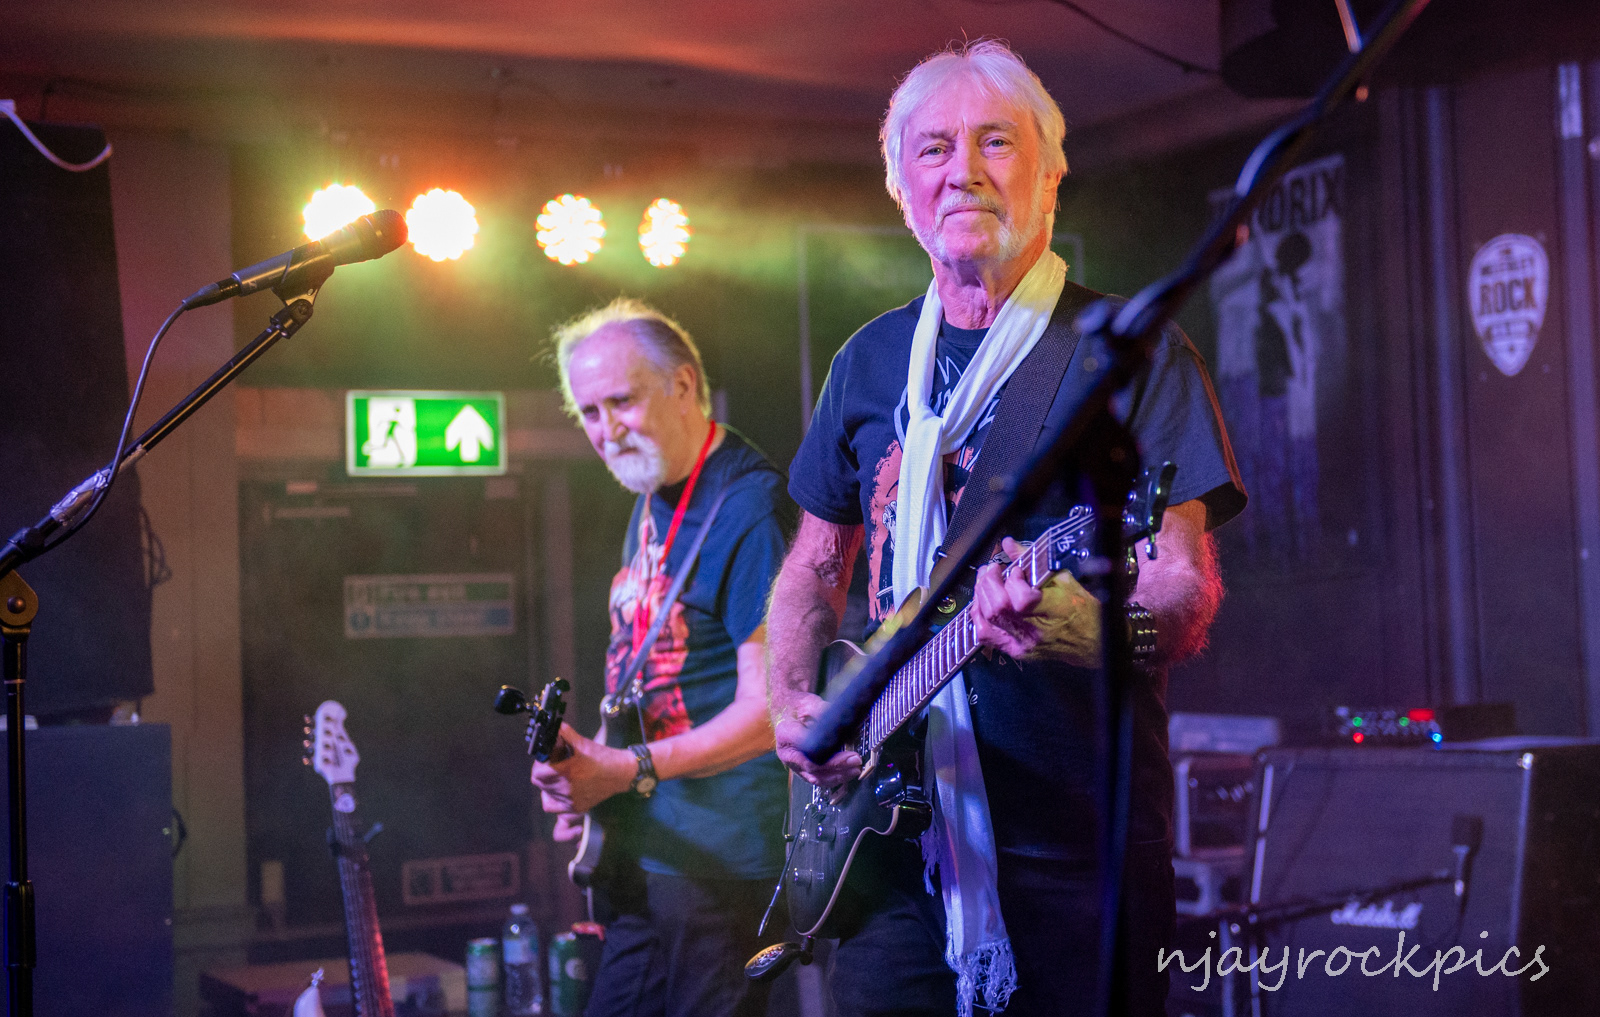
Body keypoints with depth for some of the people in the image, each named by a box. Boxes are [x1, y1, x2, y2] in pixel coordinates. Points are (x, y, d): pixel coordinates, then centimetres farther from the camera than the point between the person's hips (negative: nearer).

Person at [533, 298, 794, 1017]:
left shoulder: (748, 508, -15)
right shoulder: (653, 503, 14)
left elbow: (769, 710, -19)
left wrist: (629, 769, -21)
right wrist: (589, 774, 5)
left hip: (719, 861, -9)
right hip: (644, 850, 9)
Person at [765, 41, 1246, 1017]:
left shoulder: (1134, 354, -4)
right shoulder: (872, 362, 12)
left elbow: (1189, 602, -13)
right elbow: (815, 567, 21)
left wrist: (1065, 621, -33)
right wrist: (793, 701, 4)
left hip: (1077, 851, -4)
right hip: (894, 838, 4)